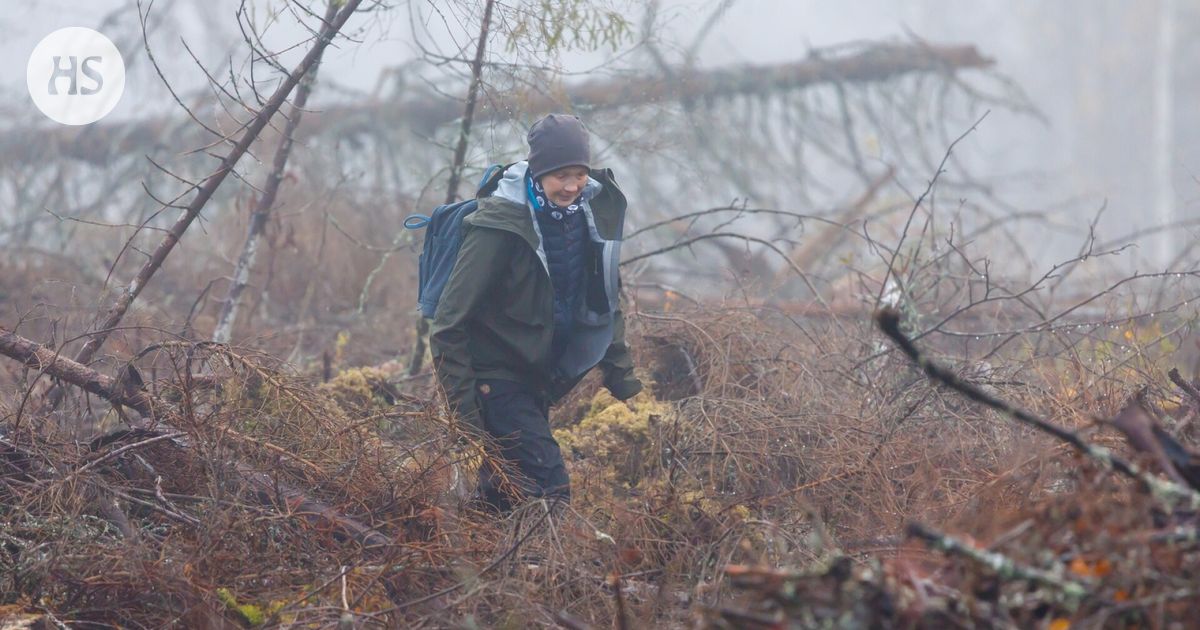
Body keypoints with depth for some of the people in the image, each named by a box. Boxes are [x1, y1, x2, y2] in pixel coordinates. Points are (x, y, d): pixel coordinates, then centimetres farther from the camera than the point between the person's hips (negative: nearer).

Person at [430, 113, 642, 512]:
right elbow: (449, 325, -19)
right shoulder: (500, 225, -22)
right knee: (549, 487, -18)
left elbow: (604, 300, 15)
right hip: (496, 376, -7)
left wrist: (620, 374, 11)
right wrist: (463, 409, -23)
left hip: (538, 379, 7)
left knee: (506, 494, 17)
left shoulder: (592, 210, -2)